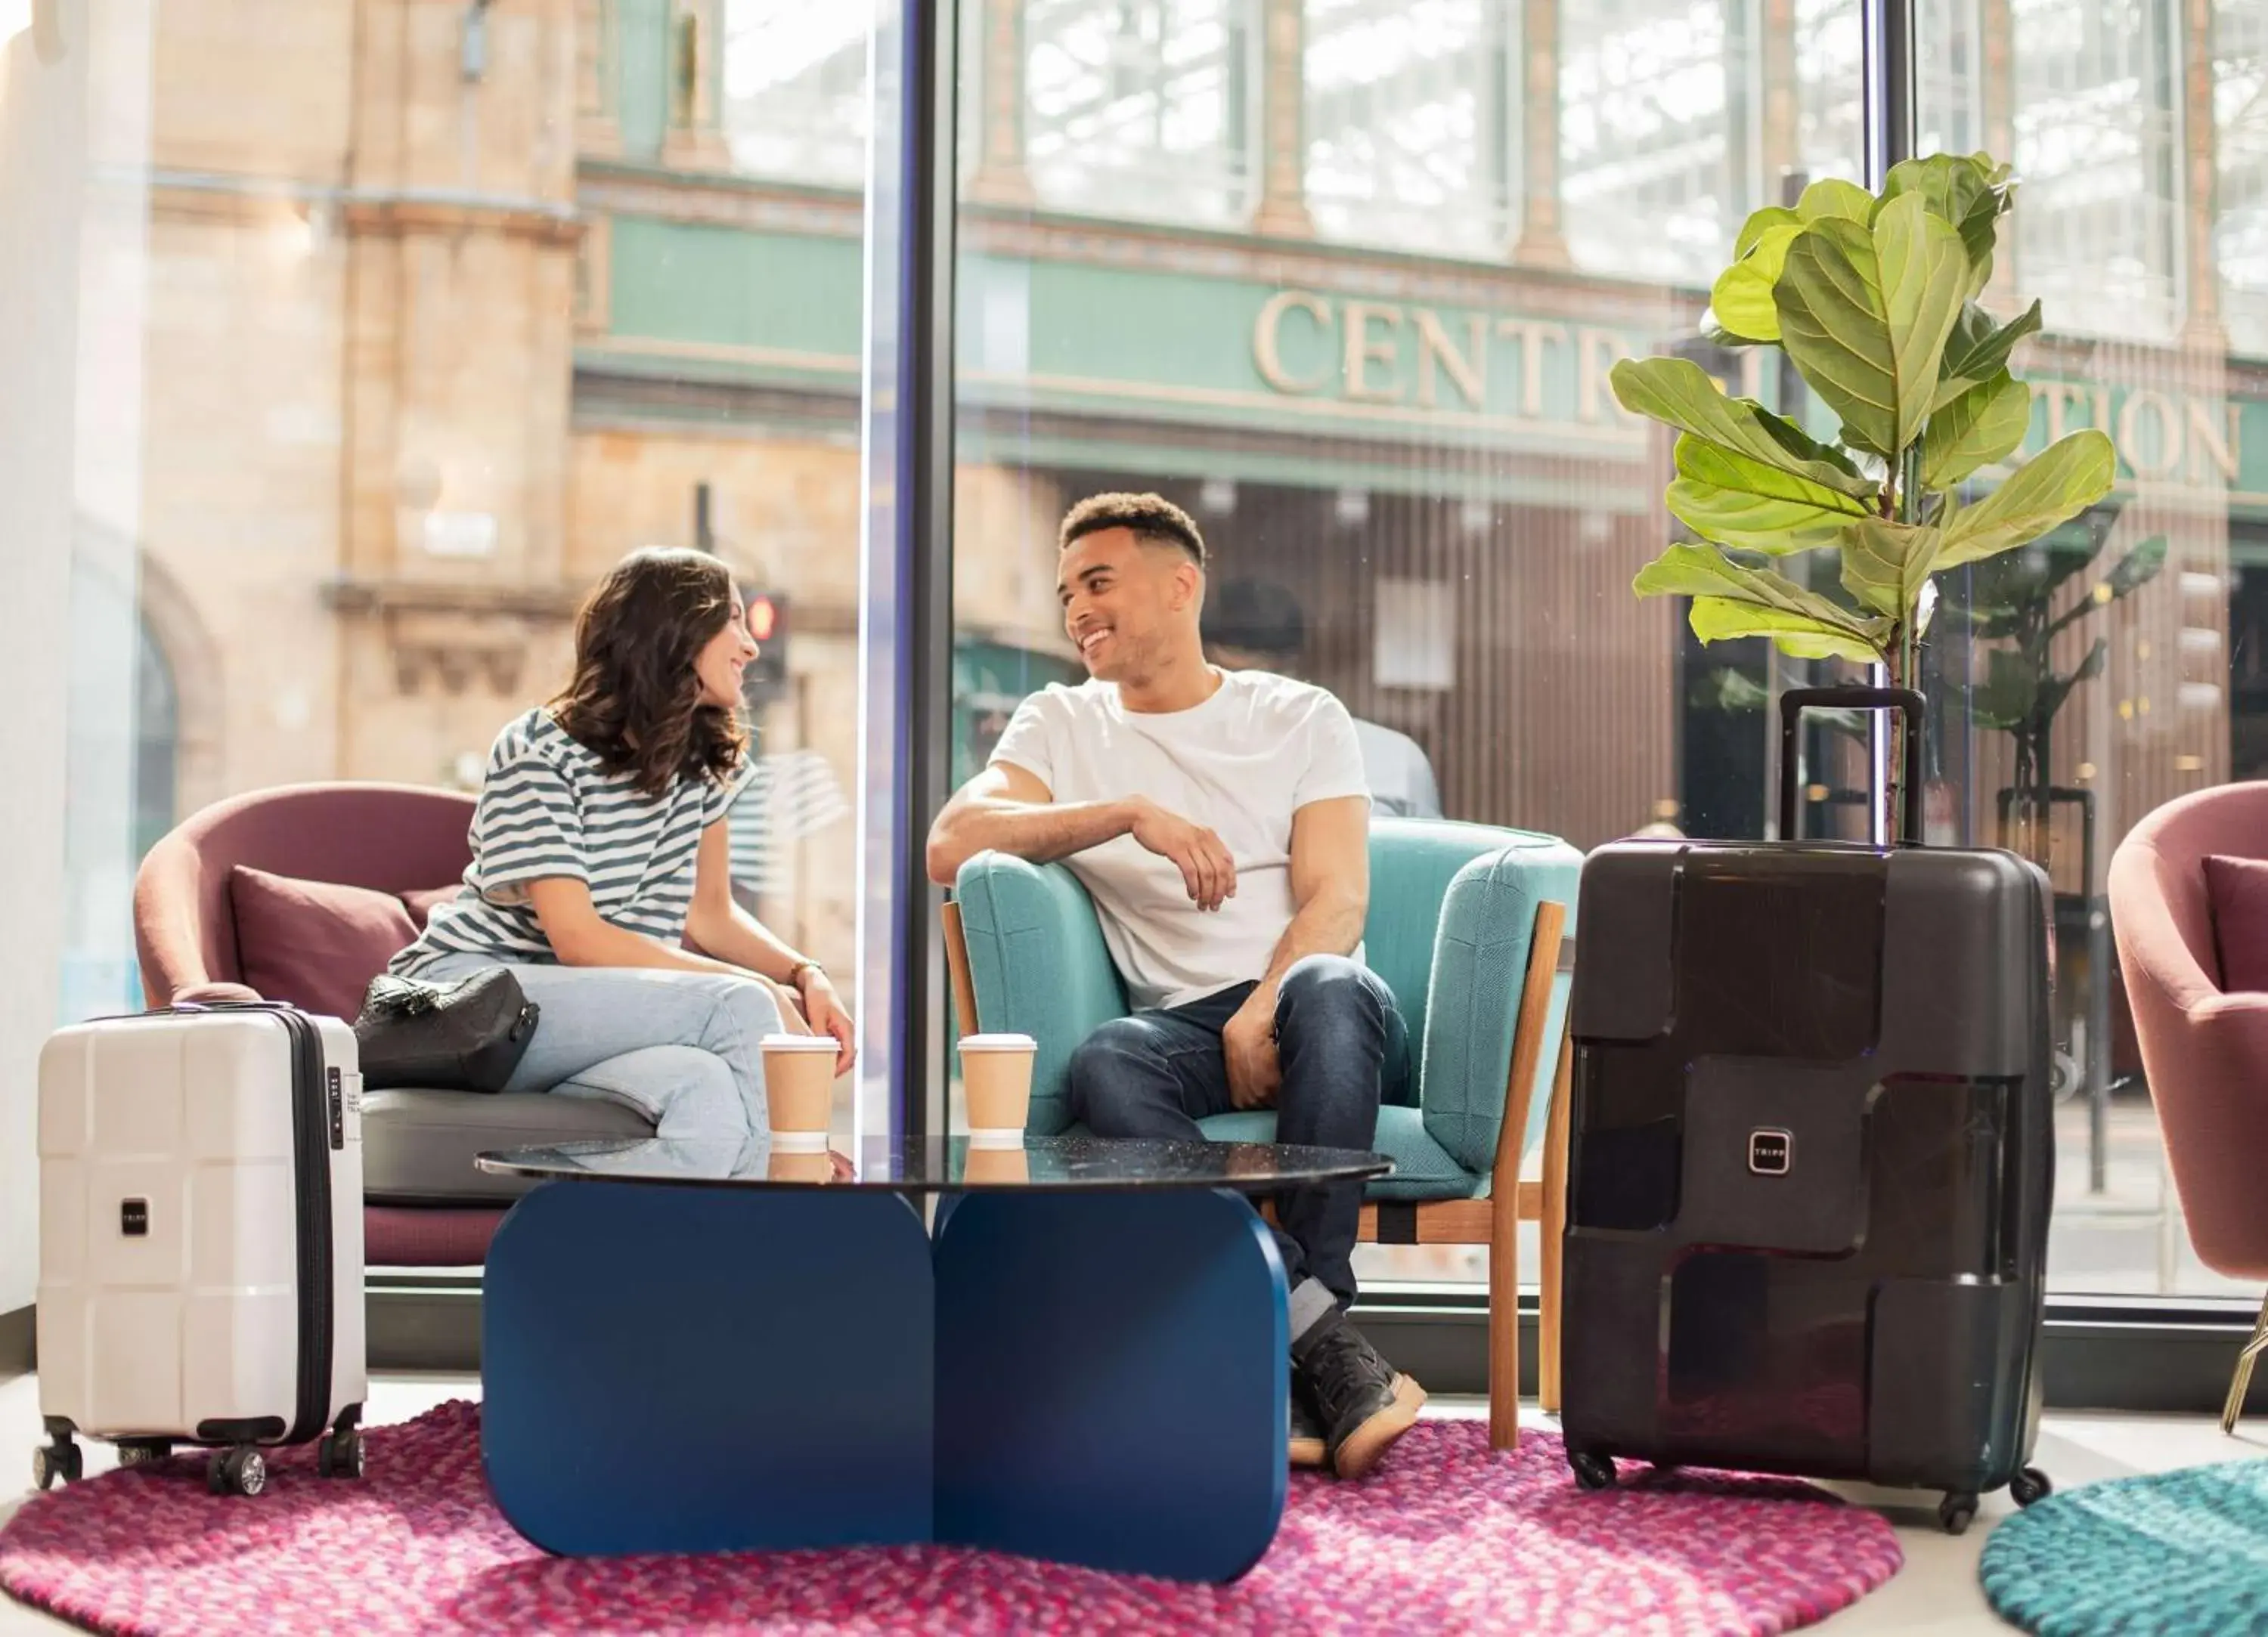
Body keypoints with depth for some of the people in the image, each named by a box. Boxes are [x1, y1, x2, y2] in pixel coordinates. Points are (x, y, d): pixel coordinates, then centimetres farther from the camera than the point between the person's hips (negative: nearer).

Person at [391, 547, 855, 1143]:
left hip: (596, 1013, 6)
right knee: (740, 1008, -28)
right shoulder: (540, 751, -12)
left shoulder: (708, 758, 10)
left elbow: (710, 913, 14)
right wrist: (762, 989, -21)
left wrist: (804, 975, -6)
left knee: (704, 1084, -32)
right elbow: (578, 939, -19)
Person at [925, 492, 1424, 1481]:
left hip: (1307, 1018, -1)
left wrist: (1263, 1017, -20)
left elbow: (1337, 899, 0)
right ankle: (1321, 1338, -37)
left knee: (1325, 987, -37)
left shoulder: (1301, 718, 14)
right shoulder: (1061, 724, 17)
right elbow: (949, 845, -2)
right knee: (1105, 1065, -34)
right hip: (1184, 1023, 1)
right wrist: (1132, 814, -14)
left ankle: (1290, 1352, -36)